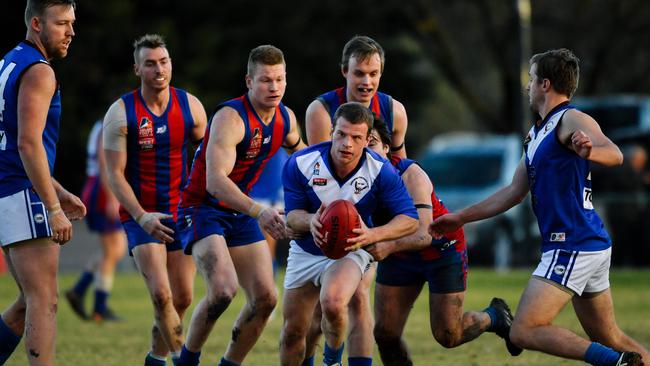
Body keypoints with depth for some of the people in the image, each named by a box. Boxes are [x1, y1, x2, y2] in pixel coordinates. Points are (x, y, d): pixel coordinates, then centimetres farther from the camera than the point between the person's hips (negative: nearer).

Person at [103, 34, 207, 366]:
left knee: (182, 298, 6)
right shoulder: (121, 112, -9)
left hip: (182, 212, 3)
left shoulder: (190, 106, 0)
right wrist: (141, 216, -21)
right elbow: (115, 174, -9)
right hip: (141, 214, -3)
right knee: (161, 294, -19)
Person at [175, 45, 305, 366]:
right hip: (203, 208, -8)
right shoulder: (230, 118, -24)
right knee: (223, 288, -27)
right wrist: (258, 211, -47)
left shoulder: (286, 118, 1)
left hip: (241, 213, 8)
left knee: (265, 298, 0)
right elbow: (214, 180, -35)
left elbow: (298, 150, 27)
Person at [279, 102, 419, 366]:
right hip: (305, 252, 3)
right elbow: (292, 214, -11)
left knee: (333, 303, -34)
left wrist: (373, 235, -37)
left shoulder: (380, 171, -22)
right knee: (292, 332, 6)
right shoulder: (299, 164, -20)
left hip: (351, 251, -3)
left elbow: (410, 219, -19)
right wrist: (310, 221, -36)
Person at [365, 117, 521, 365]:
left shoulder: (410, 175, -31)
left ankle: (495, 316, 29)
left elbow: (424, 235, -39)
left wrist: (389, 247, -58)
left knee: (448, 336, -2)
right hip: (399, 256, 5)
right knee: (385, 335, -4)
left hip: (443, 249, -5)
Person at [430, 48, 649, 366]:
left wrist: (590, 151, -51)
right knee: (608, 338, 14)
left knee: (525, 331, -16)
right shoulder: (536, 133, 19)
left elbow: (614, 155, -28)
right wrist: (460, 218, 28)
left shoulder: (572, 120, -10)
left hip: (572, 248, -10)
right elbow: (514, 192, 26)